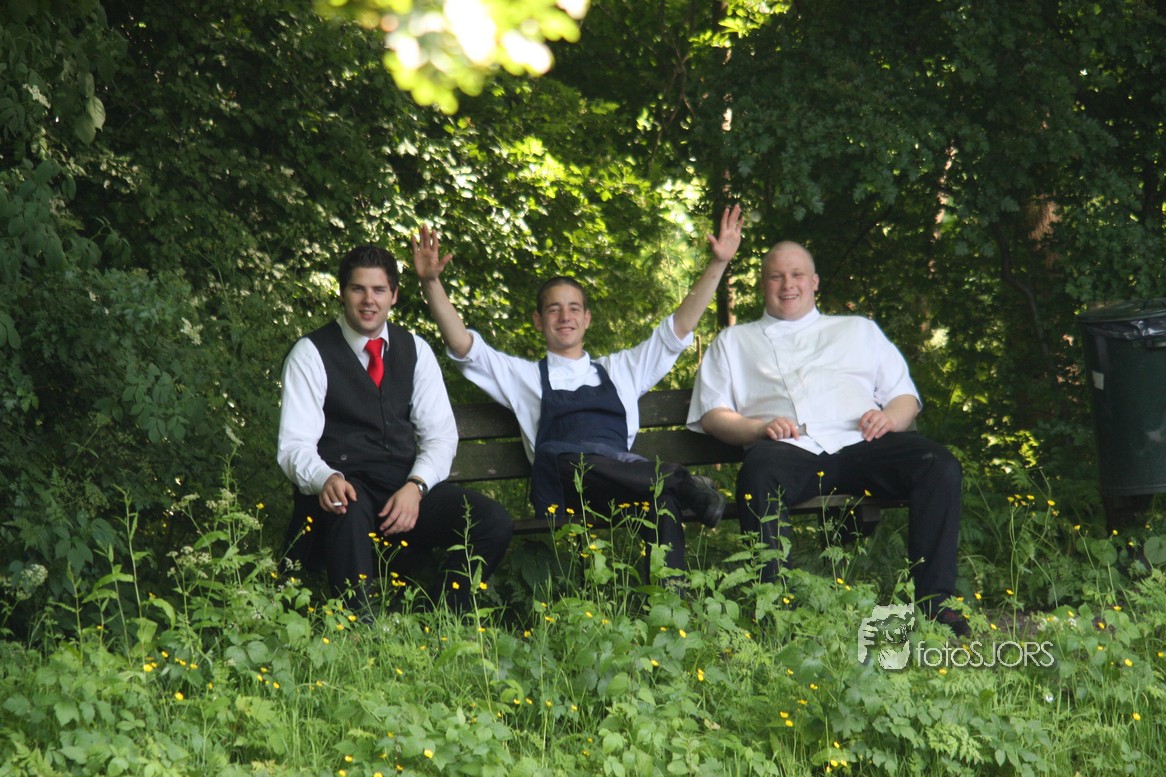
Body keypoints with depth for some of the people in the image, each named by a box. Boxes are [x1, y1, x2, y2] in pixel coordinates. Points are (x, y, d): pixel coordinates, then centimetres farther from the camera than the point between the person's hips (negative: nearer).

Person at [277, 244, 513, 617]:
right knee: (351, 513, -41)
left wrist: (415, 486, -13)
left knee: (494, 522, -21)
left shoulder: (416, 351, 14)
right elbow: (295, 446, -7)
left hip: (406, 489, 4)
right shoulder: (311, 354, 0)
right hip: (347, 489, -4)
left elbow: (440, 434, 8)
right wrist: (326, 480, -31)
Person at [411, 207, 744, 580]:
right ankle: (682, 481, -36)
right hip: (562, 490, -1)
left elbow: (680, 327, 32)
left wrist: (718, 263, 24)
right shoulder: (524, 377, 28)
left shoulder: (620, 370, 34)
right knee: (557, 456, -41)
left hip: (625, 485, 2)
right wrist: (431, 283, 3)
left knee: (661, 495, -38)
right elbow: (463, 346, 16)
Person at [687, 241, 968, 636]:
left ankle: (934, 601, -30)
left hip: (859, 442, 2)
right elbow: (712, 414, 16)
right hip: (790, 449, -2)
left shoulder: (859, 330, 33)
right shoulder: (733, 342, 30)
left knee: (940, 467, -28)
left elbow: (906, 396, 24)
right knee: (759, 474, -40)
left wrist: (890, 417, -1)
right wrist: (759, 428, -5)